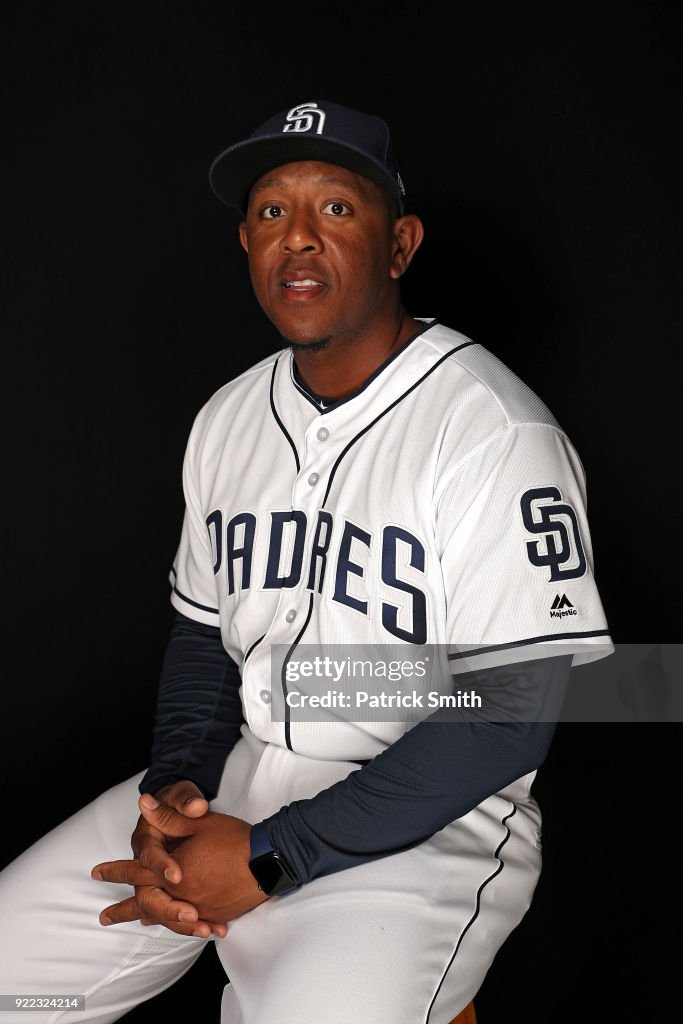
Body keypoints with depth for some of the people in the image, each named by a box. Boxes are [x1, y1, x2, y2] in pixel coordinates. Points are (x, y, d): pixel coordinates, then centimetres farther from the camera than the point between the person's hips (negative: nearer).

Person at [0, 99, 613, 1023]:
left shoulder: (494, 432, -15)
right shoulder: (228, 418, 10)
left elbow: (509, 713, -19)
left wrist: (268, 858, -19)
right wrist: (175, 787, -5)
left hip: (424, 826, -6)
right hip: (234, 781, 6)